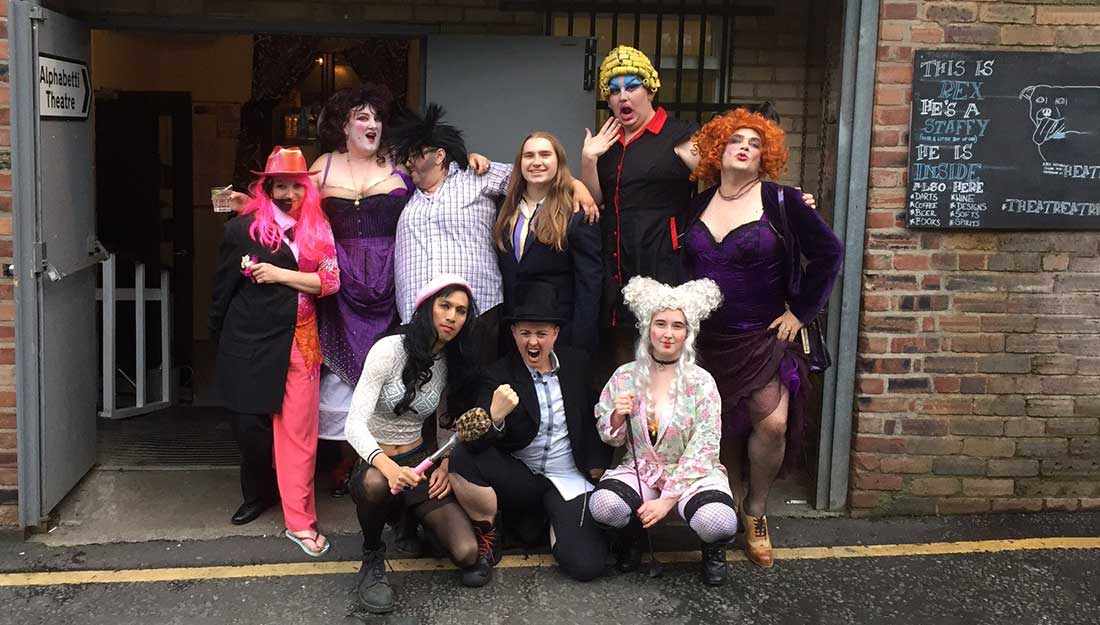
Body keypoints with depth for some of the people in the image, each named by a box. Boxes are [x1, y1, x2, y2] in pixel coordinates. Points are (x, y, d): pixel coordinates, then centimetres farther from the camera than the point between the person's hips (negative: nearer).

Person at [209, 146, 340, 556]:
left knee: (299, 431, -2)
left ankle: (300, 521, 4)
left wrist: (279, 275, -9)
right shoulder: (243, 228, 0)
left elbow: (331, 281, 0)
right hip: (250, 341, -1)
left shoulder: (317, 229, 9)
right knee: (250, 423, 4)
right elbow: (223, 287, 5)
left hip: (300, 342, 2)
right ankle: (257, 495, 30)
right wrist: (220, 338, 8)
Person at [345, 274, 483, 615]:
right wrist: (390, 467, -43)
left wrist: (446, 464, -5)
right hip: (376, 464, -4)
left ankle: (414, 521, 16)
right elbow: (355, 424, -25)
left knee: (467, 554, -18)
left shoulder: (454, 362, 2)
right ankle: (372, 556, -11)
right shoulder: (389, 349, -16)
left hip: (419, 462, 4)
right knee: (377, 482, -43)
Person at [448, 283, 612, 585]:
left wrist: (598, 463, 8)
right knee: (461, 459, -31)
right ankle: (486, 535, -5)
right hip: (517, 474, -1)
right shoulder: (498, 375, -9)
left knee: (586, 565, -18)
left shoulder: (577, 363, 1)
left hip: (568, 480, 2)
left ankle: (554, 519, 15)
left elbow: (594, 418, 18)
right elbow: (474, 444, -19)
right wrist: (495, 416, -39)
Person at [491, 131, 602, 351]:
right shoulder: (506, 210, 11)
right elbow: (503, 273, 13)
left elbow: (589, 283, -11)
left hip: (561, 332, -5)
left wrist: (580, 342, -15)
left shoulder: (577, 213, -8)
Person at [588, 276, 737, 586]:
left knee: (717, 522, -33)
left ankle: (713, 550, 8)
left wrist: (668, 499, -19)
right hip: (640, 469, 2)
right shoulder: (625, 376, 1)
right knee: (603, 505, -30)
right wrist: (618, 416, -14)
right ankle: (632, 537, 8)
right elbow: (609, 437, 10)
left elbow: (702, 450, -11)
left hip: (692, 472, -2)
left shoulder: (701, 382, -7)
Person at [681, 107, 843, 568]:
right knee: (722, 427, 8)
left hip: (765, 337, -3)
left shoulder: (781, 202, -6)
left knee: (772, 423, -15)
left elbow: (829, 253, -6)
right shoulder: (696, 206, 6)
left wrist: (800, 311, -7)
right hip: (710, 339, 3)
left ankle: (756, 511, 7)